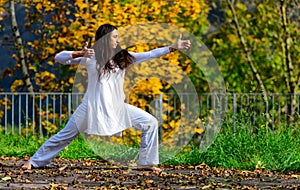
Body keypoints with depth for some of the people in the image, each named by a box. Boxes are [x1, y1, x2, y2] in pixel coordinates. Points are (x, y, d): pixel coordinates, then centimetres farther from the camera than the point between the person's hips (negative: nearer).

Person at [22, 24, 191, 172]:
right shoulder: (91, 57, -6)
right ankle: (34, 162, 17)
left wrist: (173, 48, -10)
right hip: (93, 107, -4)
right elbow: (59, 57, -10)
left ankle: (146, 162, 5)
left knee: (150, 123, -3)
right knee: (65, 136, 3)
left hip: (117, 107, 4)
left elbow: (149, 55, -1)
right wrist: (80, 54, -27)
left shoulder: (123, 57, 4)